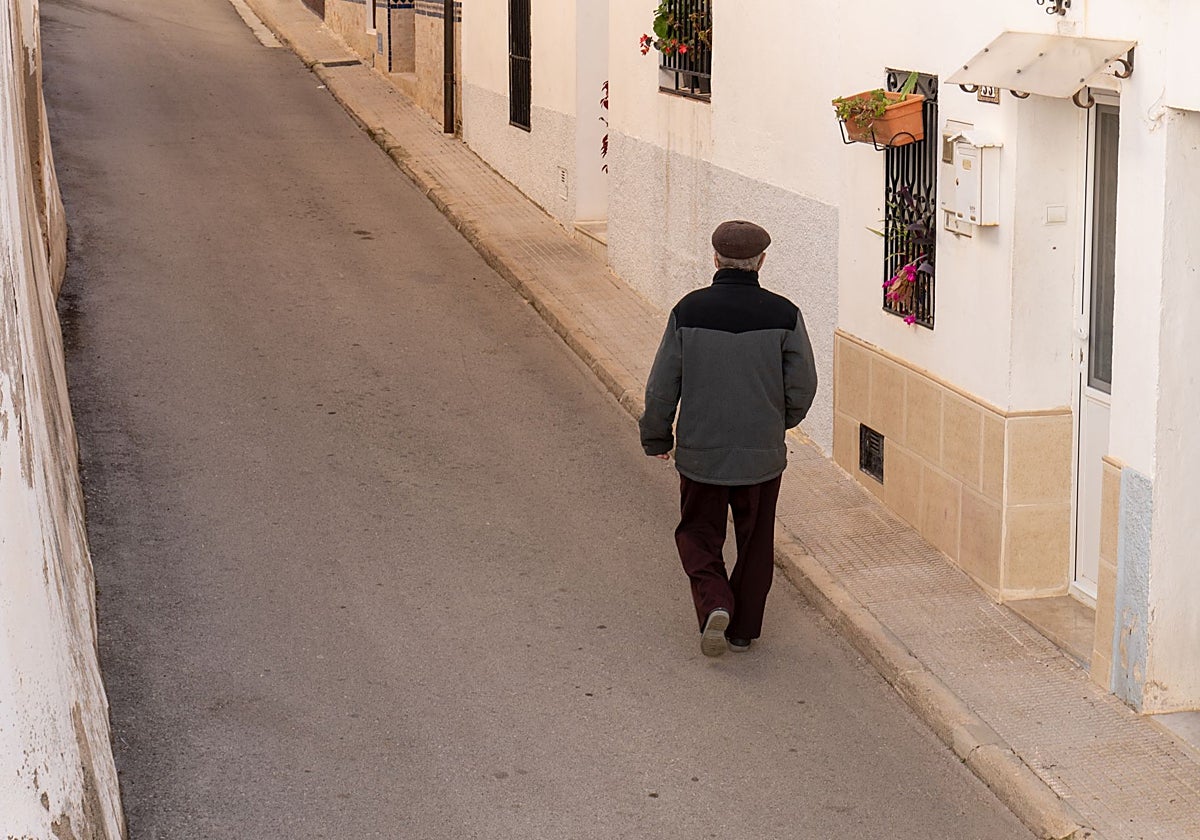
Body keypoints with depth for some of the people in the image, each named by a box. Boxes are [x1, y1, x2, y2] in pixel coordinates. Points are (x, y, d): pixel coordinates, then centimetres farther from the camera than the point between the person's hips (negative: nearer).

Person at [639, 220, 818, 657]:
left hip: (701, 452, -1)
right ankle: (743, 629, 24)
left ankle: (714, 604, -6)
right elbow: (802, 388, -3)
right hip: (763, 454, 1)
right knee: (755, 543, 17)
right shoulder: (784, 315, -8)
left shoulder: (689, 311, -9)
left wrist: (656, 437, 11)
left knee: (698, 535, 16)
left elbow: (661, 387, -5)